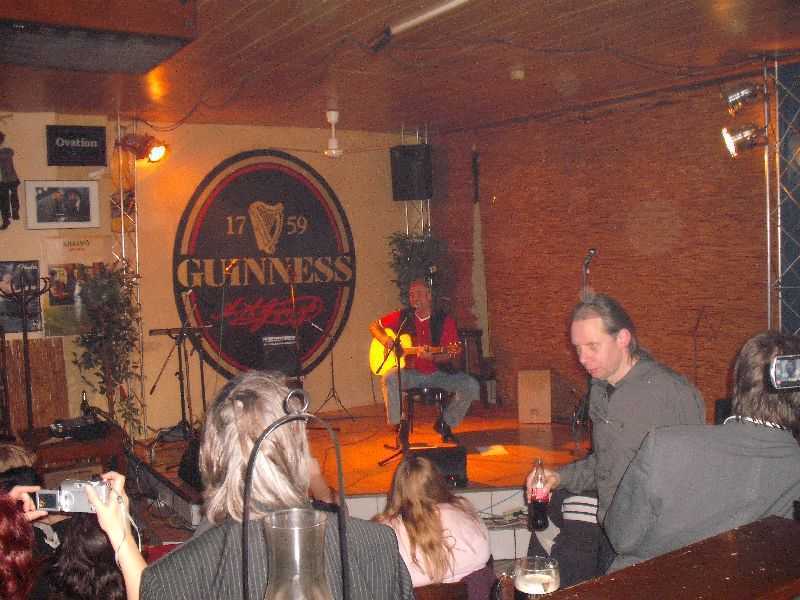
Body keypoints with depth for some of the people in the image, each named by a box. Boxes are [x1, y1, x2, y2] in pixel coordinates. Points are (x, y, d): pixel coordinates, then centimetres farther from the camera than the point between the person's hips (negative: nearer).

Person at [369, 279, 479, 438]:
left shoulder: (445, 320, -3)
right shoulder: (402, 317, 3)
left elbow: (452, 354, -6)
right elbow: (374, 326, 13)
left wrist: (432, 357, -25)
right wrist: (384, 338, -9)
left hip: (437, 373, 0)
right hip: (411, 372, 0)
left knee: (471, 386, -21)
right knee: (389, 379, -33)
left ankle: (445, 423, 2)